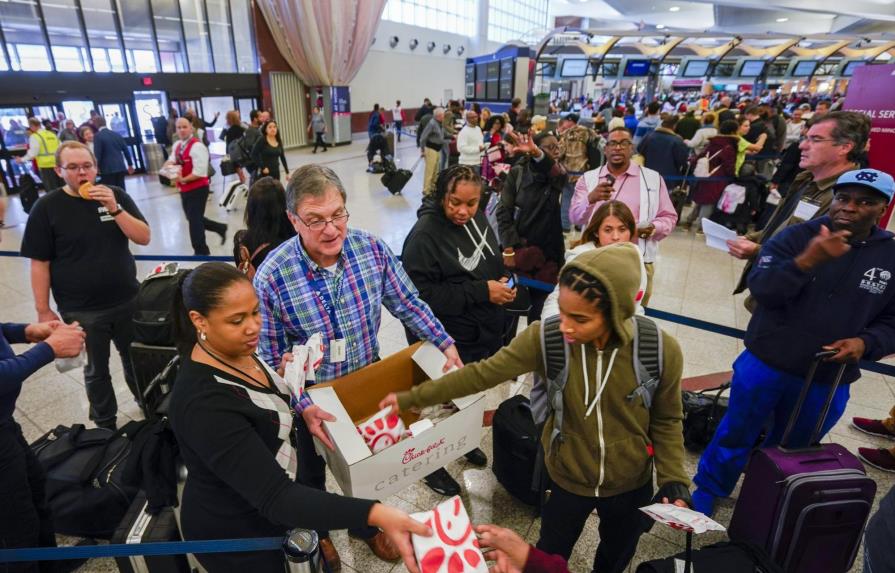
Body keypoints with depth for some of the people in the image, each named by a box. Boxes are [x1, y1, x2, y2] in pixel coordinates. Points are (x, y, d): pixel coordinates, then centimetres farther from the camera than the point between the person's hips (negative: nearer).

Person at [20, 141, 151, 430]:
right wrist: (43, 310, -6)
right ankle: (106, 426, 33)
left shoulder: (116, 195, -1)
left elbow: (144, 237, -7)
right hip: (82, 311, -2)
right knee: (96, 370, 13)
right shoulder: (47, 207, -7)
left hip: (128, 301, 2)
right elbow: (39, 263, -6)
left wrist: (114, 209, -21)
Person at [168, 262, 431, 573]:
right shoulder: (204, 404, -36)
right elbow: (274, 498, -40)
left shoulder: (232, 350, -9)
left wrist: (281, 379, -9)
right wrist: (374, 514, -50)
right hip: (236, 537, -7)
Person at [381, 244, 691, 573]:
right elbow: (482, 373, -20)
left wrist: (674, 481, -17)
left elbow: (666, 422, -8)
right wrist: (412, 398, -17)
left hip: (631, 483, 1)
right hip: (568, 478, 0)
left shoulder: (661, 351, -26)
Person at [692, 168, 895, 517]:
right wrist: (806, 261, -37)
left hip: (828, 381, 3)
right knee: (736, 435, 13)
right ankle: (706, 491, 34)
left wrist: (865, 343, -15)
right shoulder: (798, 236, -12)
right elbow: (760, 288, -23)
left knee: (791, 450, 22)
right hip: (765, 365, -3)